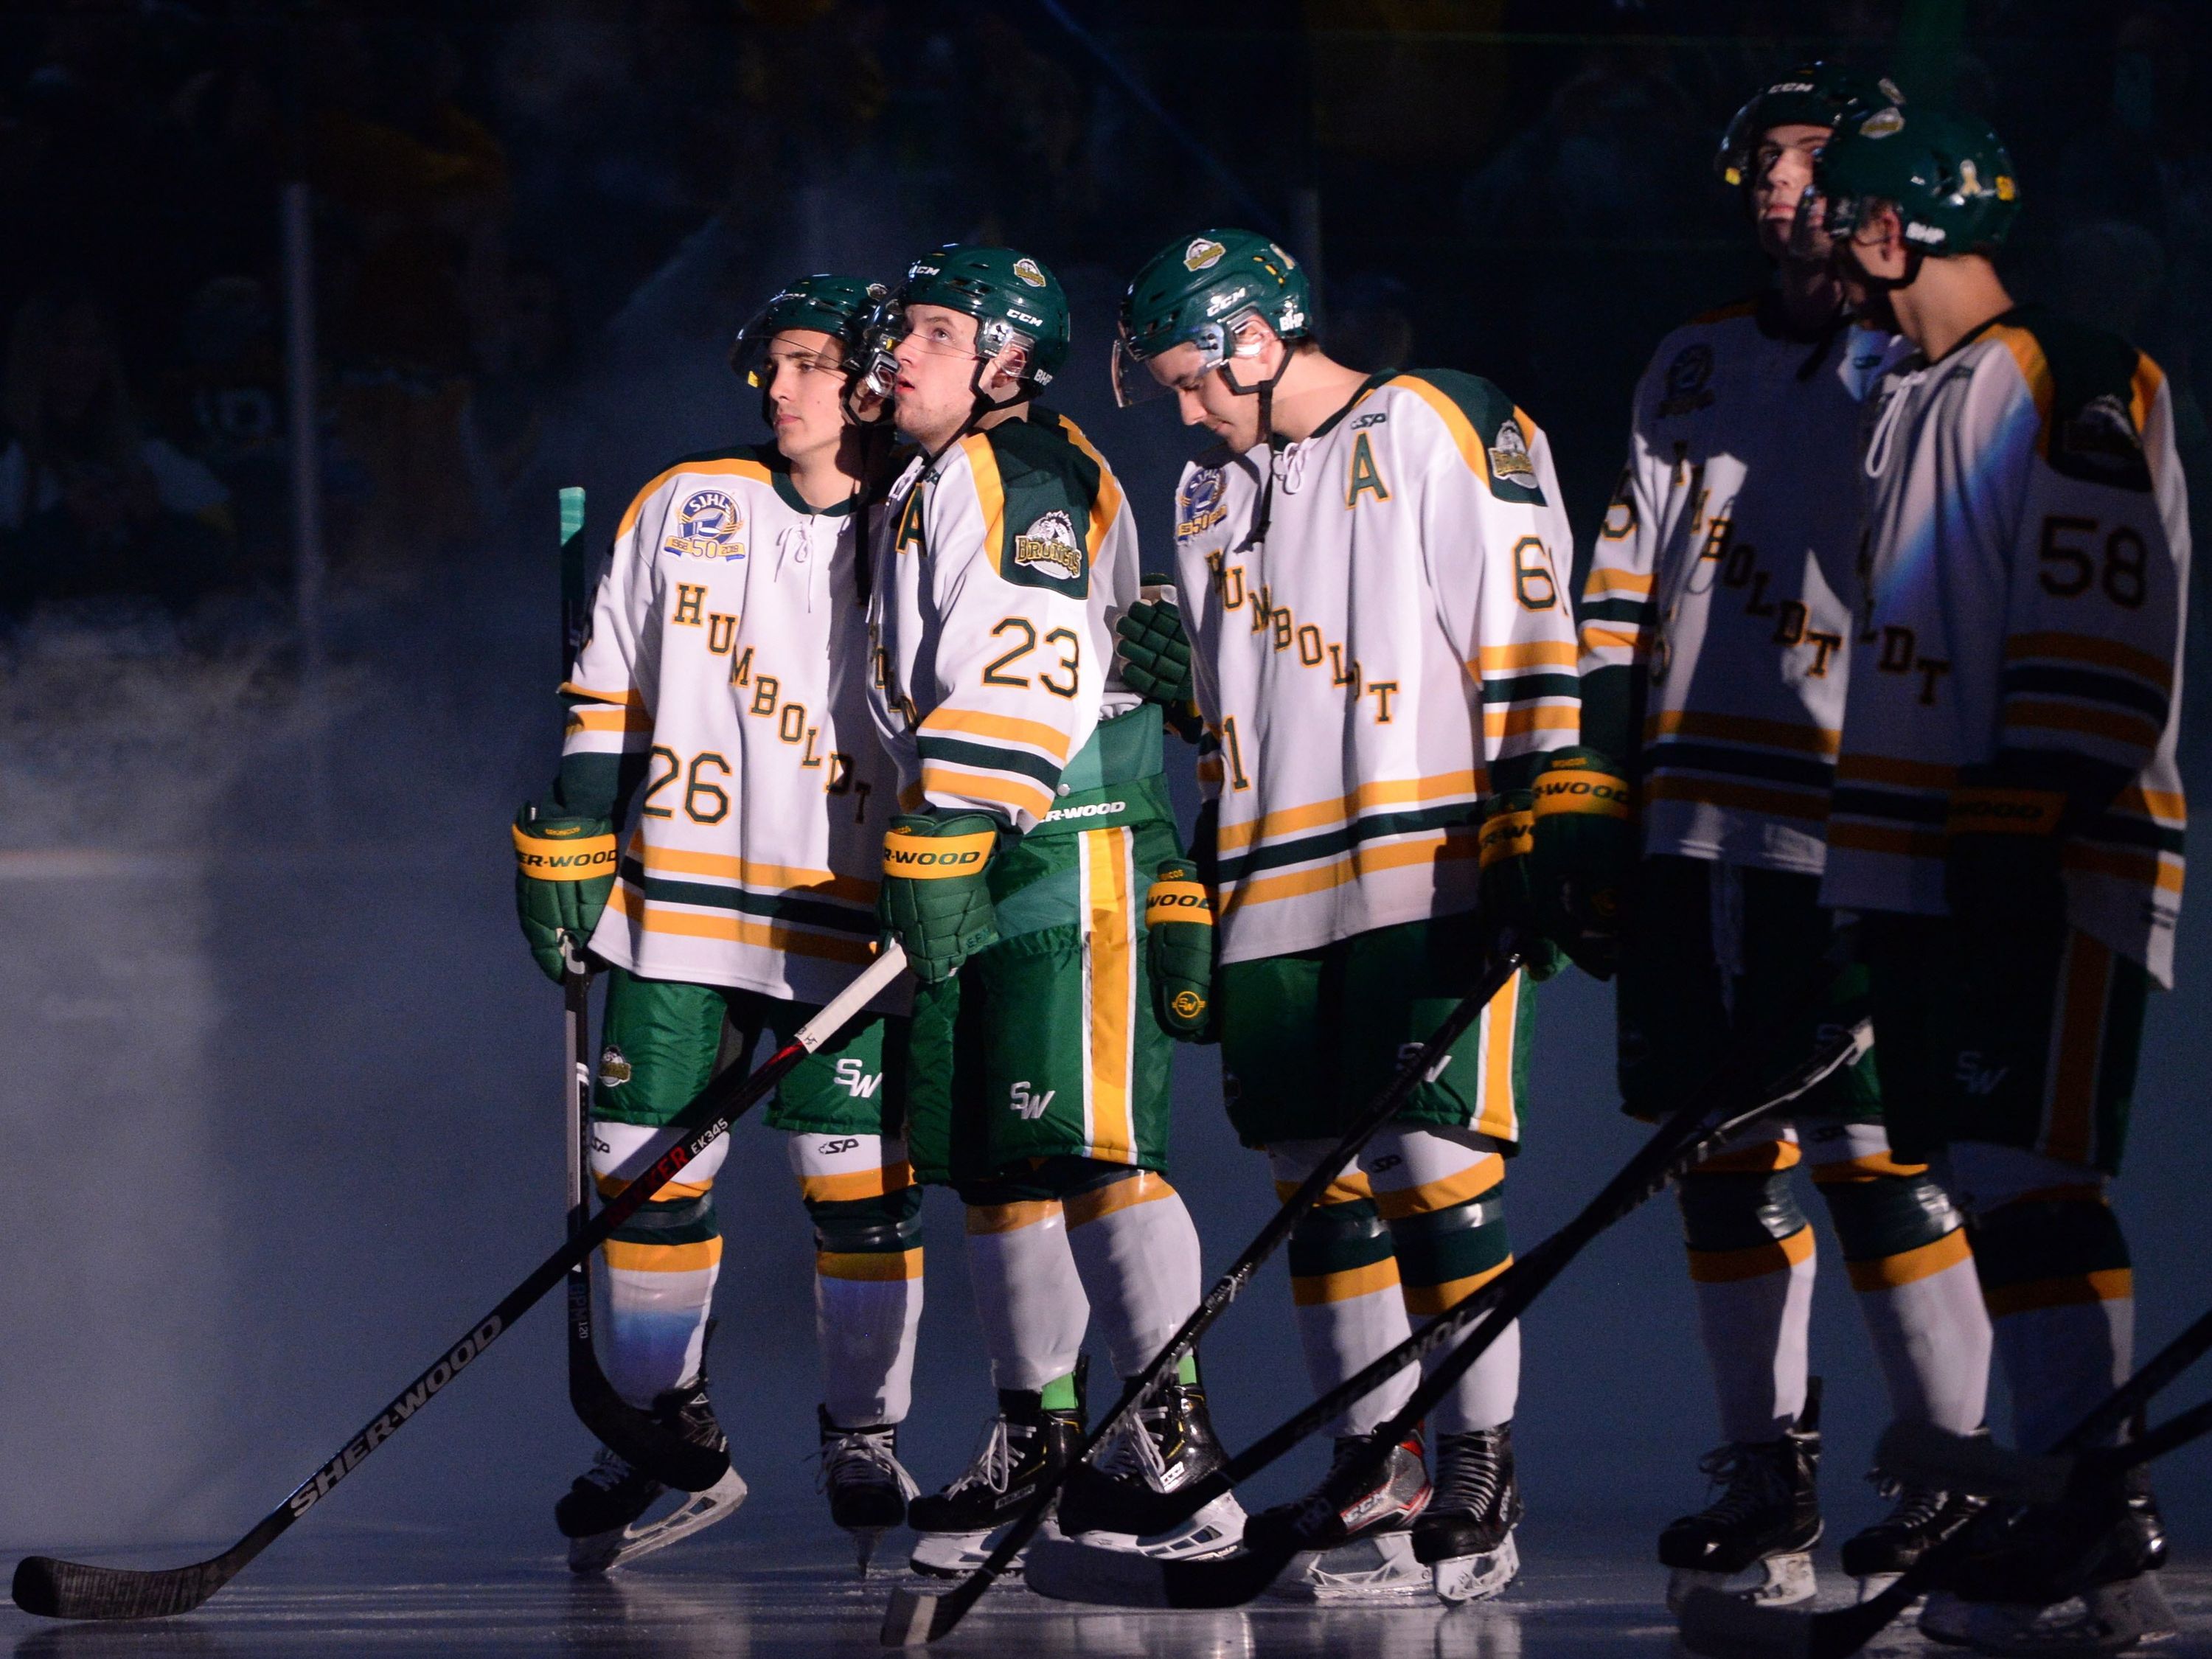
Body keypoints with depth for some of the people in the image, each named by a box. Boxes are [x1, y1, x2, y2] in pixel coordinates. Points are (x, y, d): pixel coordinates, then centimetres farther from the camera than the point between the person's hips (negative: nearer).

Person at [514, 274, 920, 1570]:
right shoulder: (684, 510, 7)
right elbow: (609, 695, 12)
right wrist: (567, 845, 6)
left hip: (849, 917, -2)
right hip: (681, 902, 2)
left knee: (865, 1191, -2)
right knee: (649, 1173, 3)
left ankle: (866, 1436, 11)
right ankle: (663, 1429, 16)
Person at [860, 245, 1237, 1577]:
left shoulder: (1029, 475, -9)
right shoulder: (923, 493, 23)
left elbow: (1023, 675, -20)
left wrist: (944, 842, -24)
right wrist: (922, 861, 25)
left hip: (1073, 841, -10)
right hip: (971, 865, 10)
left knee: (1093, 1142, -15)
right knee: (992, 1157, 10)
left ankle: (1182, 1452, -17)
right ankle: (1041, 1444, 17)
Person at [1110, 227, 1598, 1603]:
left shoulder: (1444, 435, -3)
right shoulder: (1212, 498, 20)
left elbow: (1527, 647, -8)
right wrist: (1187, 902, 18)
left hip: (1429, 877, -7)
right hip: (1275, 894, 7)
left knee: (1435, 1172, -11)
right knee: (1324, 1185, 5)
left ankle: (1482, 1479, -4)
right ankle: (1378, 1485, 10)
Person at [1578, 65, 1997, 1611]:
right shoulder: (1694, 368, 16)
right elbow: (1631, 576, 19)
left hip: (1845, 833, -6)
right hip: (1693, 823, 6)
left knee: (1871, 1148, -11)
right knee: (1722, 1141, 7)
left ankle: (1960, 1472, -5)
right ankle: (1767, 1469, 14)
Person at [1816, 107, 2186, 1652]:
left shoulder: (2078, 391, -10)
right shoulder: (1903, 408, 20)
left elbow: (2096, 641, -17)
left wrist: (2022, 844, -21)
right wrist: (1869, 864, 22)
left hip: (2060, 868, -9)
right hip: (1928, 868, 9)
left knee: (2033, 1184, -15)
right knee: (1994, 1186, 6)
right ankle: (2096, 1528, 9)